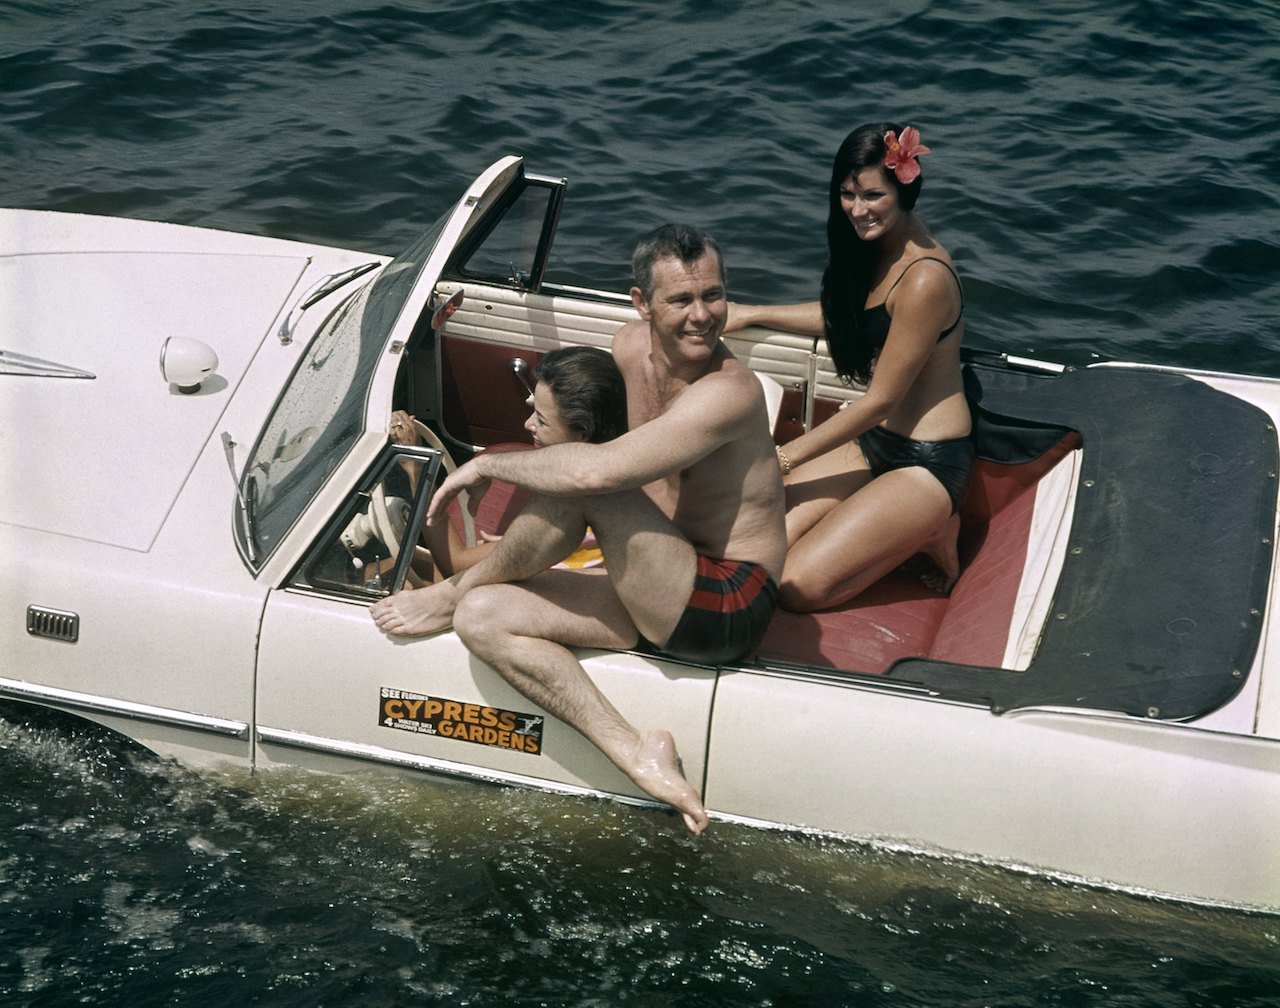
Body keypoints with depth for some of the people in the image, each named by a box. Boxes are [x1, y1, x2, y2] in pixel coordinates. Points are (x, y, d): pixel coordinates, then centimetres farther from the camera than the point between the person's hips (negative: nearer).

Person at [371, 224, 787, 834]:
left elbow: (595, 470, -35)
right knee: (484, 619, -5)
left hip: (729, 607, -9)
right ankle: (631, 750, -16)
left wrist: (487, 465, -20)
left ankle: (456, 589, -4)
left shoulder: (729, 391, -22)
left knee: (583, 481, -27)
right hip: (660, 596, 9)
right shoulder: (632, 346, 4)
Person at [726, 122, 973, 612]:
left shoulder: (924, 279, -25)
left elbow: (881, 400, -19)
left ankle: (930, 533, 3)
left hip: (926, 463, -8)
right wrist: (751, 314, 22)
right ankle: (907, 527, 10)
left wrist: (786, 457, -10)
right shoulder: (880, 241, 2)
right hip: (873, 440, 9)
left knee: (795, 586, -17)